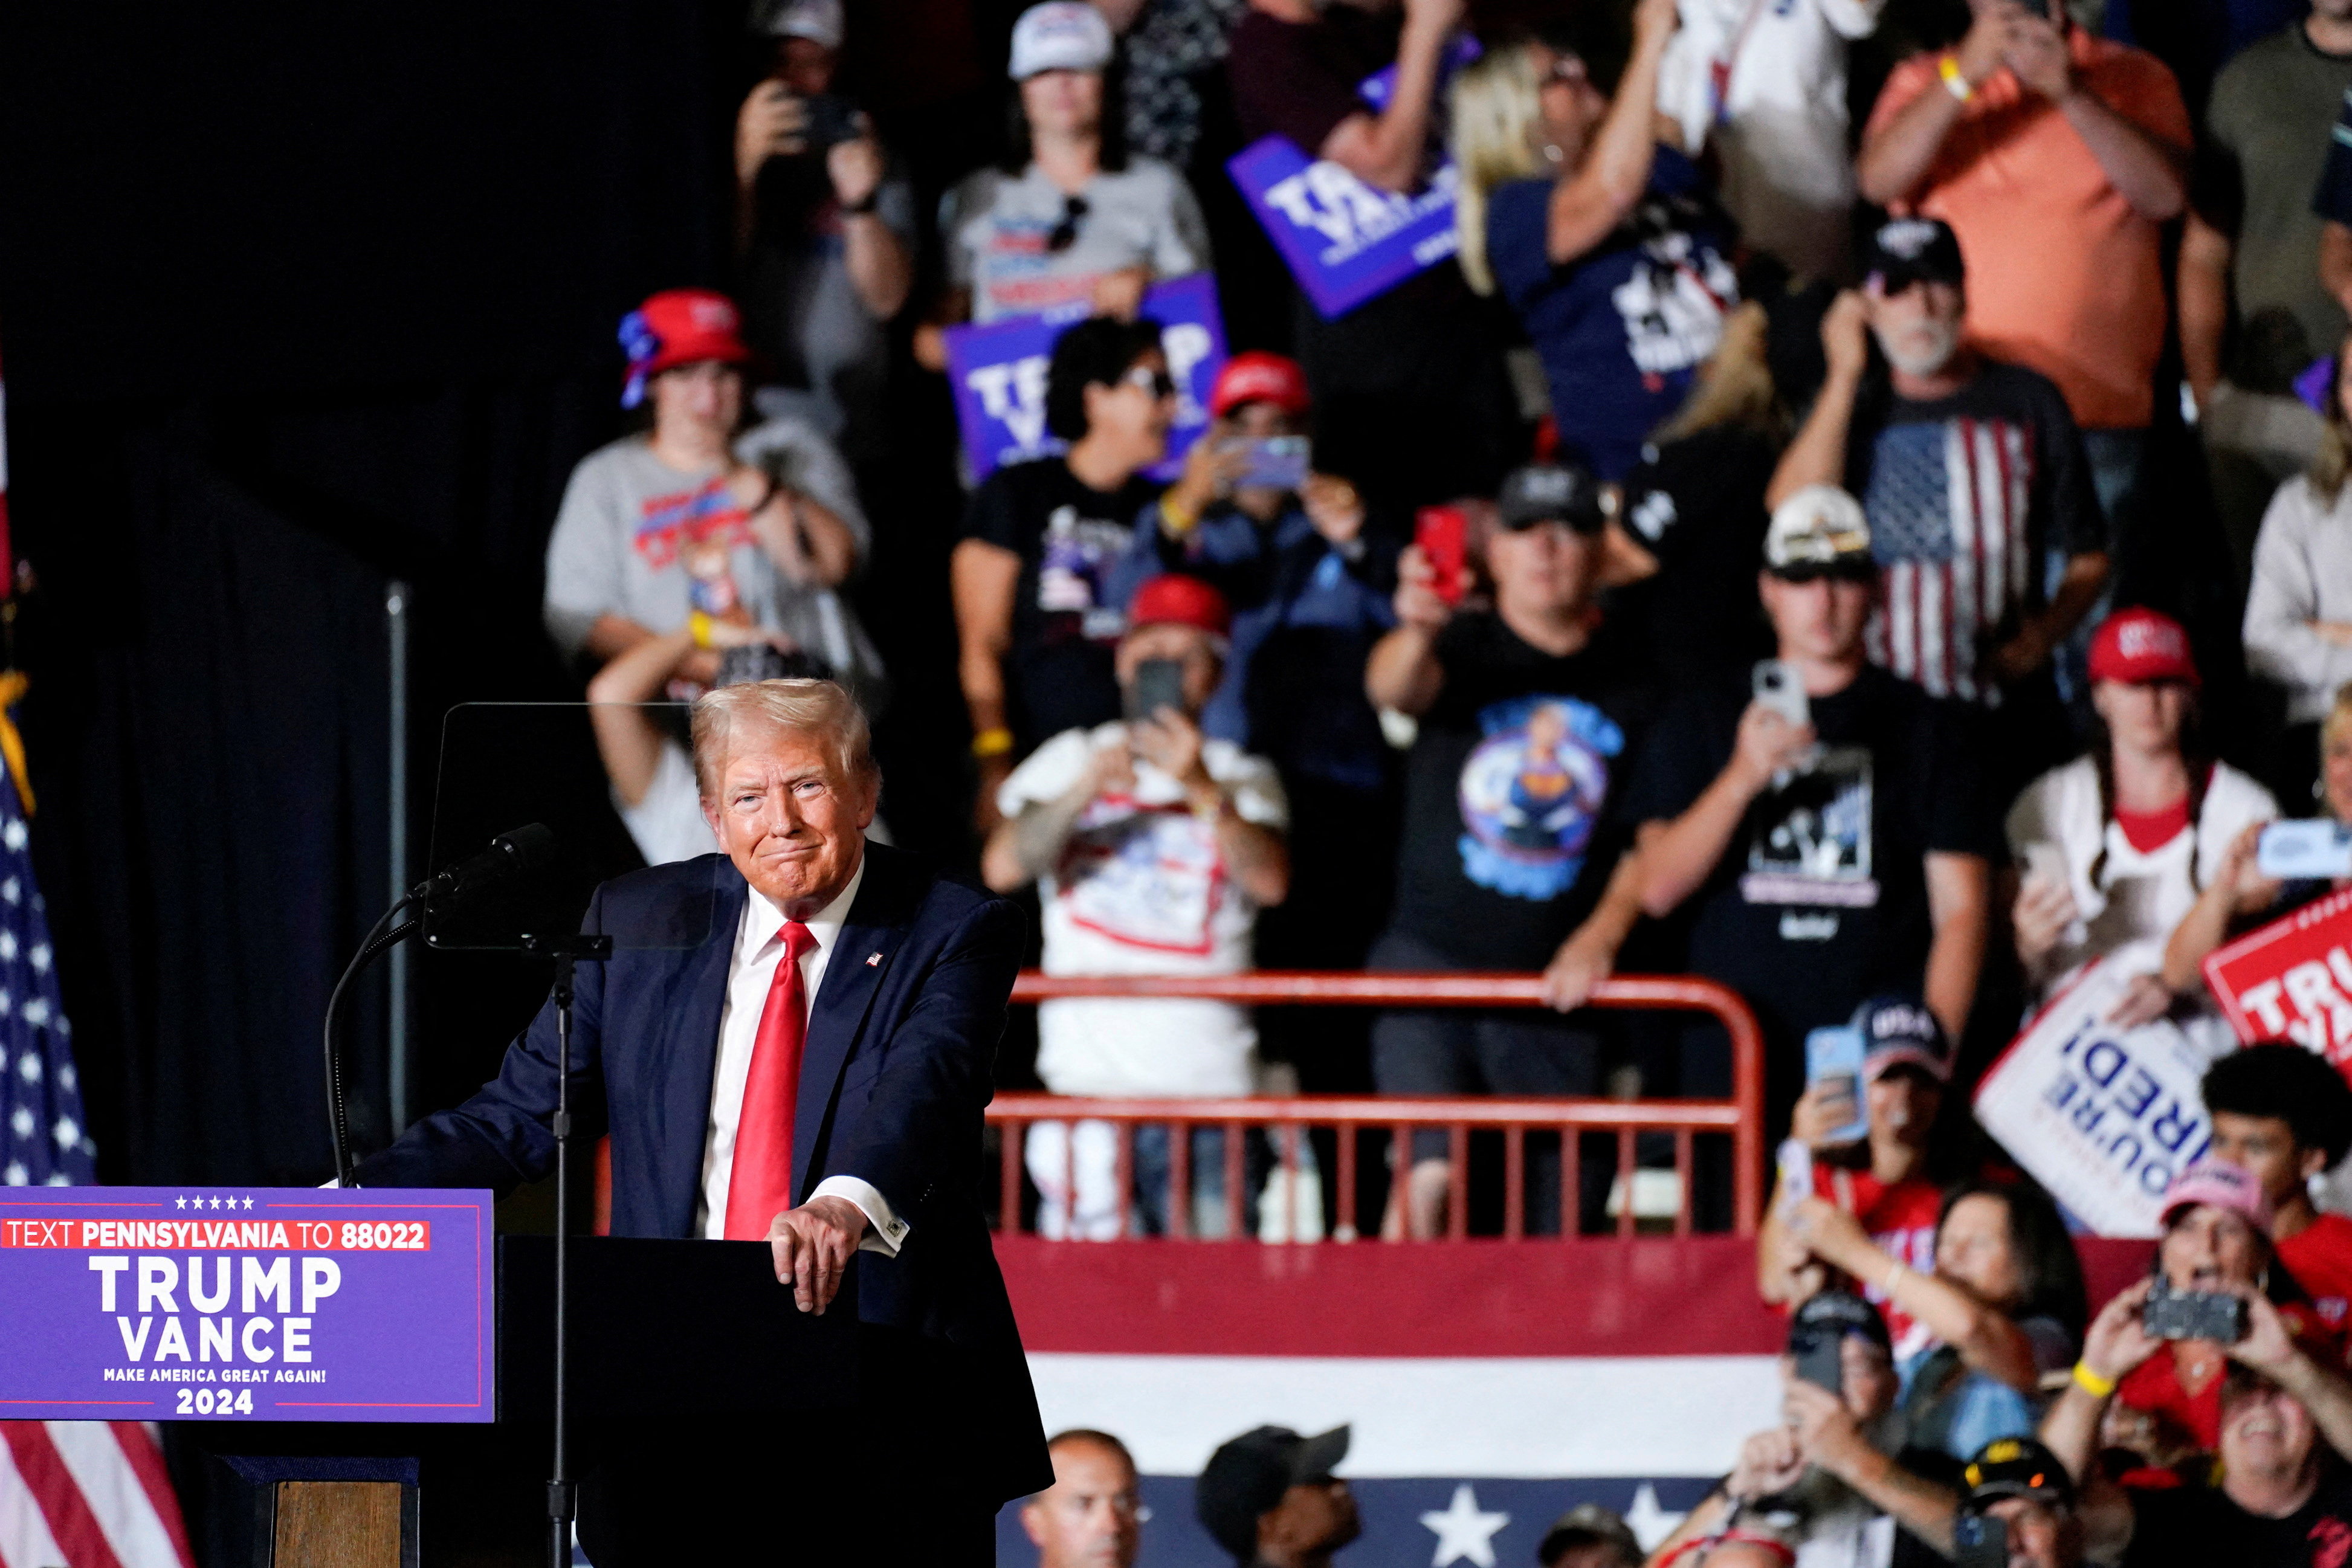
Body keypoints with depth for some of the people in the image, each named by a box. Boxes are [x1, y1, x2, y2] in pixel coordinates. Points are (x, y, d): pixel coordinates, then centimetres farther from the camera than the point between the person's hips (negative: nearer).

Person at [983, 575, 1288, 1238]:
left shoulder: (1243, 778, 13)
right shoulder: (1069, 759, 14)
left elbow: (1271, 881, -6)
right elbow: (1001, 870, -1)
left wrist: (1202, 790, -20)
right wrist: (1082, 791, -17)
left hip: (1210, 1079, 0)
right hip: (1088, 1075, 0)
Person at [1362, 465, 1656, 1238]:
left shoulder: (1629, 678, 7)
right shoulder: (1463, 647, 1)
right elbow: (1393, 686, -22)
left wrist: (1601, 936, -7)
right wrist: (1417, 630, -45)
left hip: (1559, 982, 2)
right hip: (1433, 956, -2)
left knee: (1555, 1219, 1)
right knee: (1430, 1174, -20)